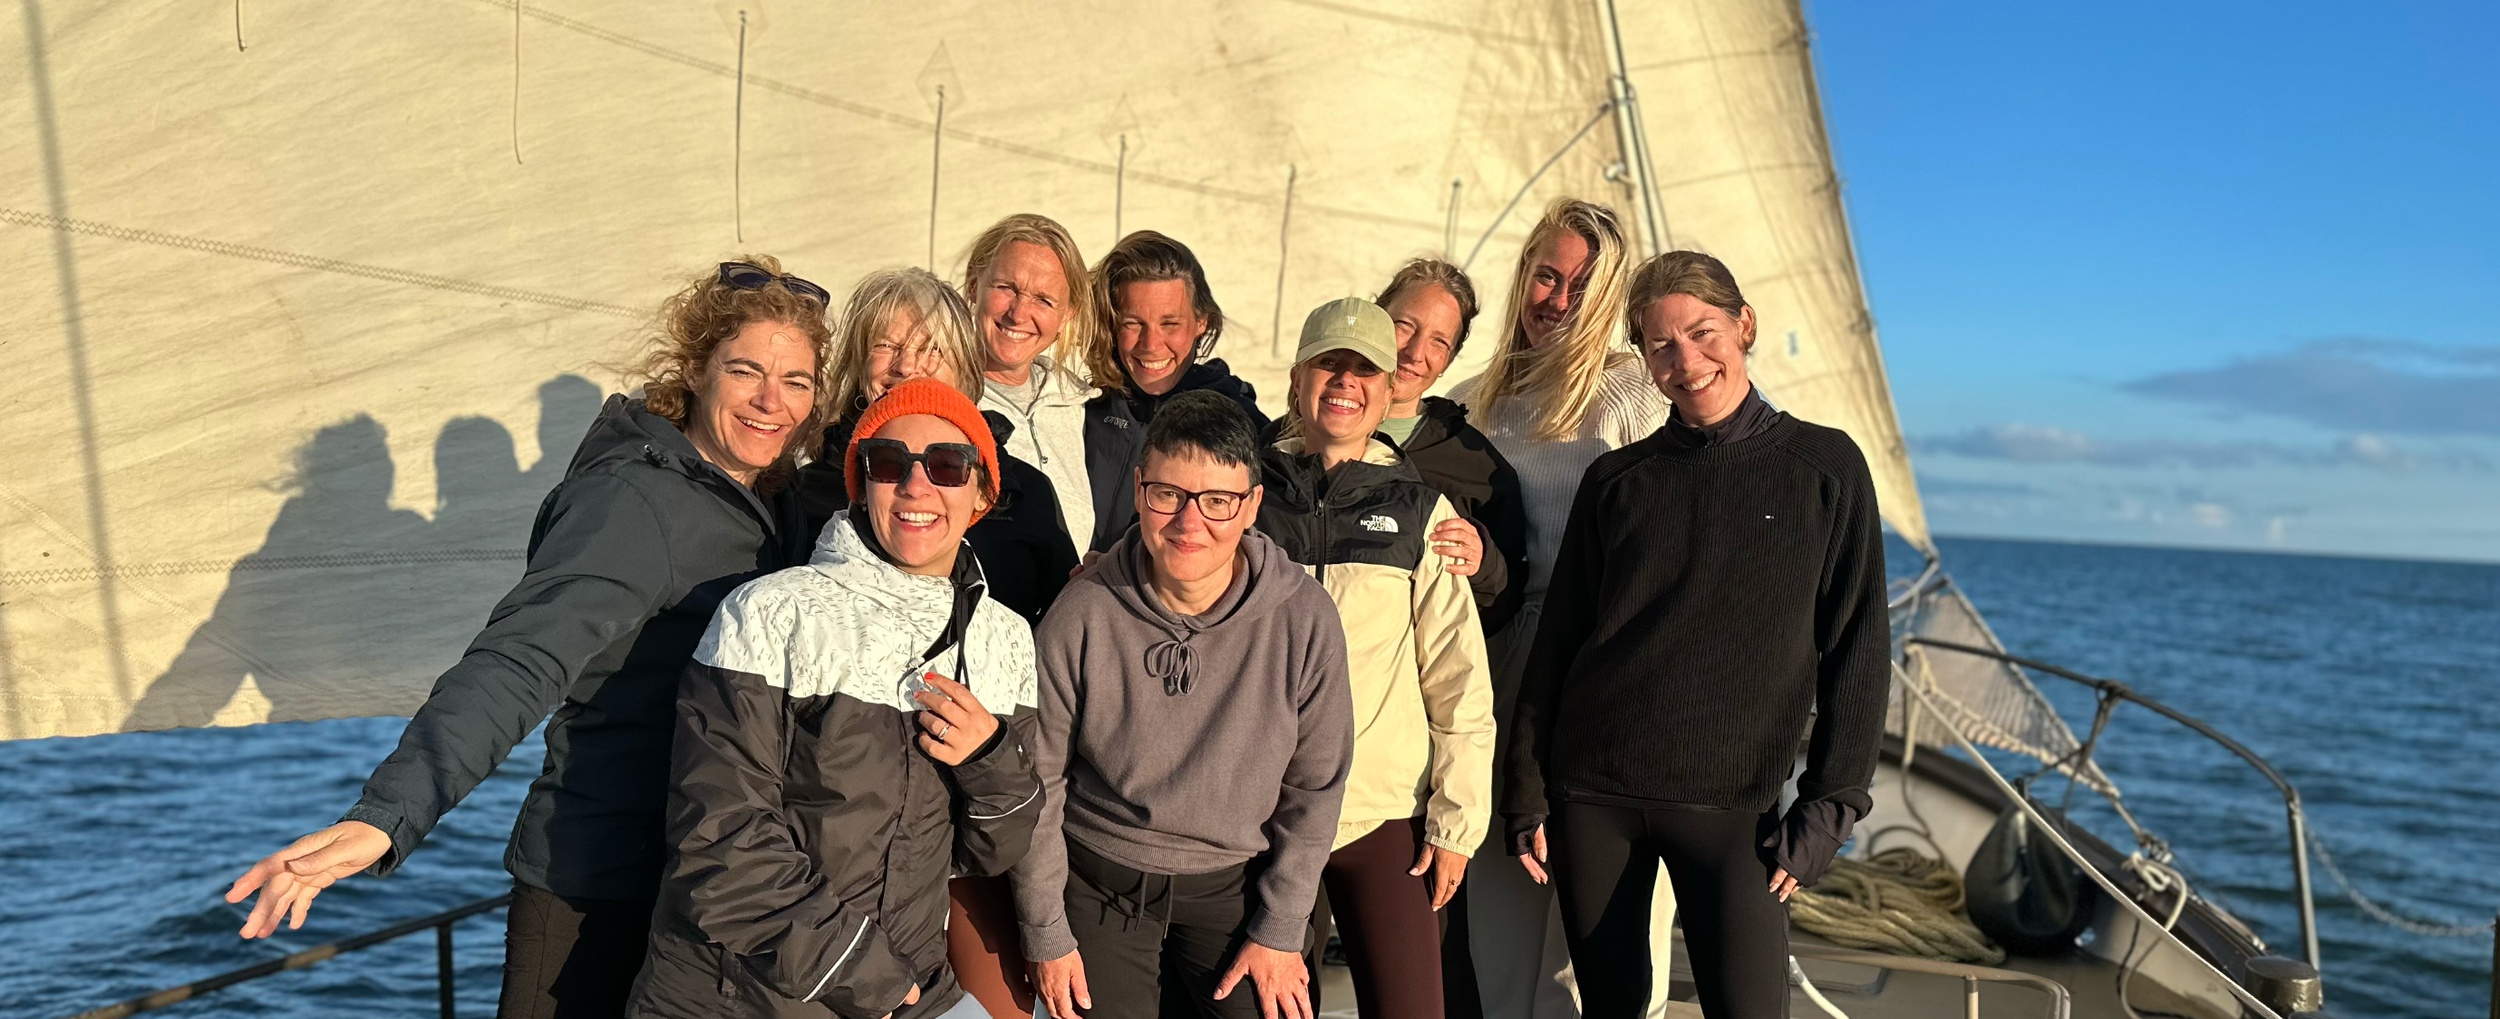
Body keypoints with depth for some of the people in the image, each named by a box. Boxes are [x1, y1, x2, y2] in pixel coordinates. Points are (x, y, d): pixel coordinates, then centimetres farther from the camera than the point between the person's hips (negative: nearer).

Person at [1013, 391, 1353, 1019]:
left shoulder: (1305, 618, -15)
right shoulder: (1083, 614, -17)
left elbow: (1313, 786, -3)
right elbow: (1037, 779, -6)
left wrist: (1279, 930, -1)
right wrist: (1045, 933, -2)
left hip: (1234, 885, 1)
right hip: (1099, 881, -1)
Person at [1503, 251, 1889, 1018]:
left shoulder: (1826, 467, 0)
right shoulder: (1616, 479, 5)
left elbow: (1856, 651, 0)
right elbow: (1557, 637, 8)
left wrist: (1829, 808, -6)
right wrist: (1528, 788, 4)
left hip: (1732, 801, -2)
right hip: (1591, 789, 2)